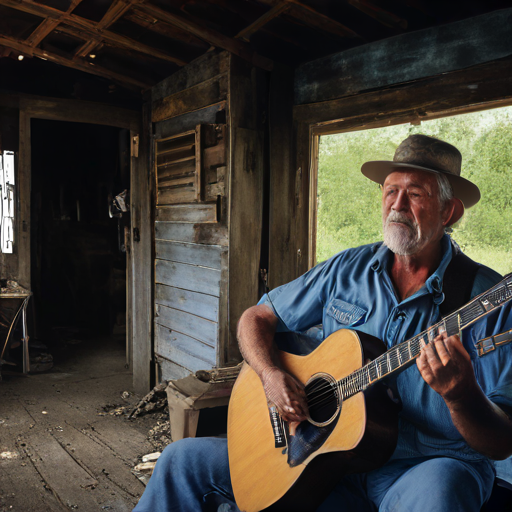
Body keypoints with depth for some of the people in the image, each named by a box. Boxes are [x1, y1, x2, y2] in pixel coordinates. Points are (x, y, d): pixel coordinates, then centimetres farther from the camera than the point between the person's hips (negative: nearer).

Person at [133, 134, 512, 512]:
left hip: (428, 465, -3)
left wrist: (461, 395, -34)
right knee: (183, 460, -3)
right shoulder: (348, 269, 2)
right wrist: (270, 375, -12)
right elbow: (256, 318, 8)